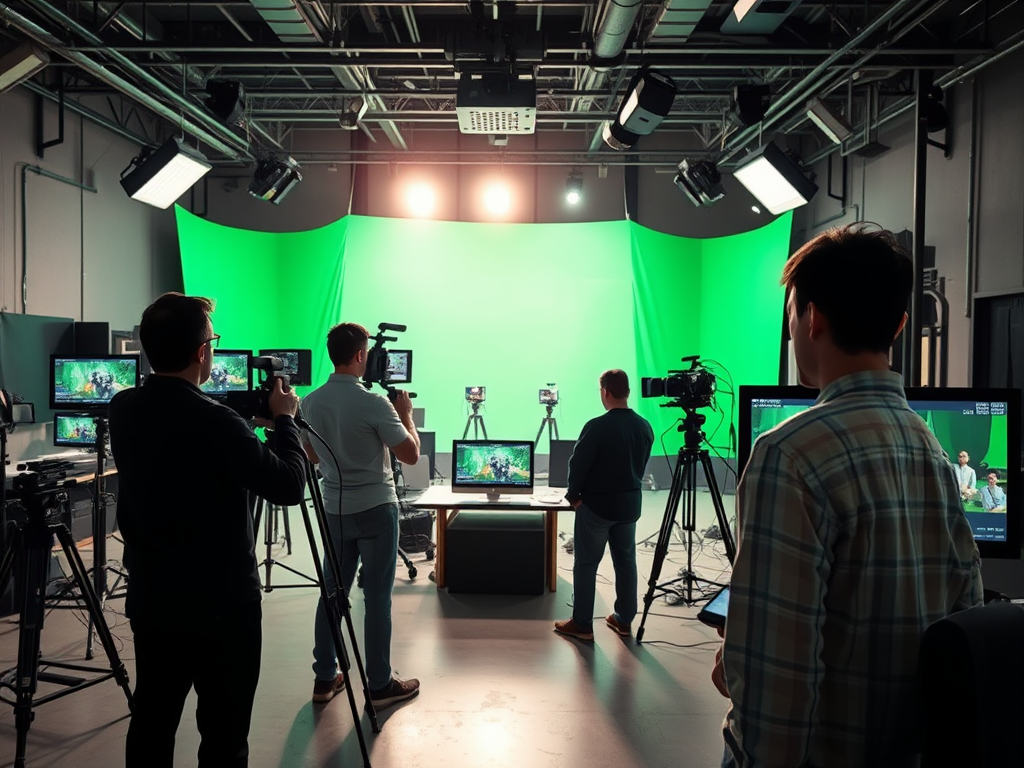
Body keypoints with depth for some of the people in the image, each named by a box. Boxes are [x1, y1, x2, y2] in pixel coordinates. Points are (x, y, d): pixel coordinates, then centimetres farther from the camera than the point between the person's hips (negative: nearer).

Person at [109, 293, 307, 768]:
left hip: (150, 599, 7)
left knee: (150, 726, 18)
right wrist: (284, 419, -4)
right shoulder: (215, 423, -24)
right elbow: (289, 487, -16)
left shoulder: (122, 410, -2)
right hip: (221, 606, -7)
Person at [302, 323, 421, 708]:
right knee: (377, 597, 3)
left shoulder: (310, 402, 1)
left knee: (332, 592, 14)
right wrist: (405, 414, 1)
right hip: (376, 510, -6)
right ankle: (380, 685, 13)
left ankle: (324, 678, 24)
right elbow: (411, 454, -12)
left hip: (335, 510, 6)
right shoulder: (374, 403, -19)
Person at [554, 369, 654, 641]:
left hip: (597, 504, -6)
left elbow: (578, 465, -14)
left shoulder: (597, 427, -20)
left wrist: (574, 496, 0)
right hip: (629, 502, 6)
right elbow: (641, 465, 10)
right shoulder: (644, 427, 0)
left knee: (586, 564, 3)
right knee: (626, 560, 14)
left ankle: (582, 624, 8)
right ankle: (624, 620, 22)